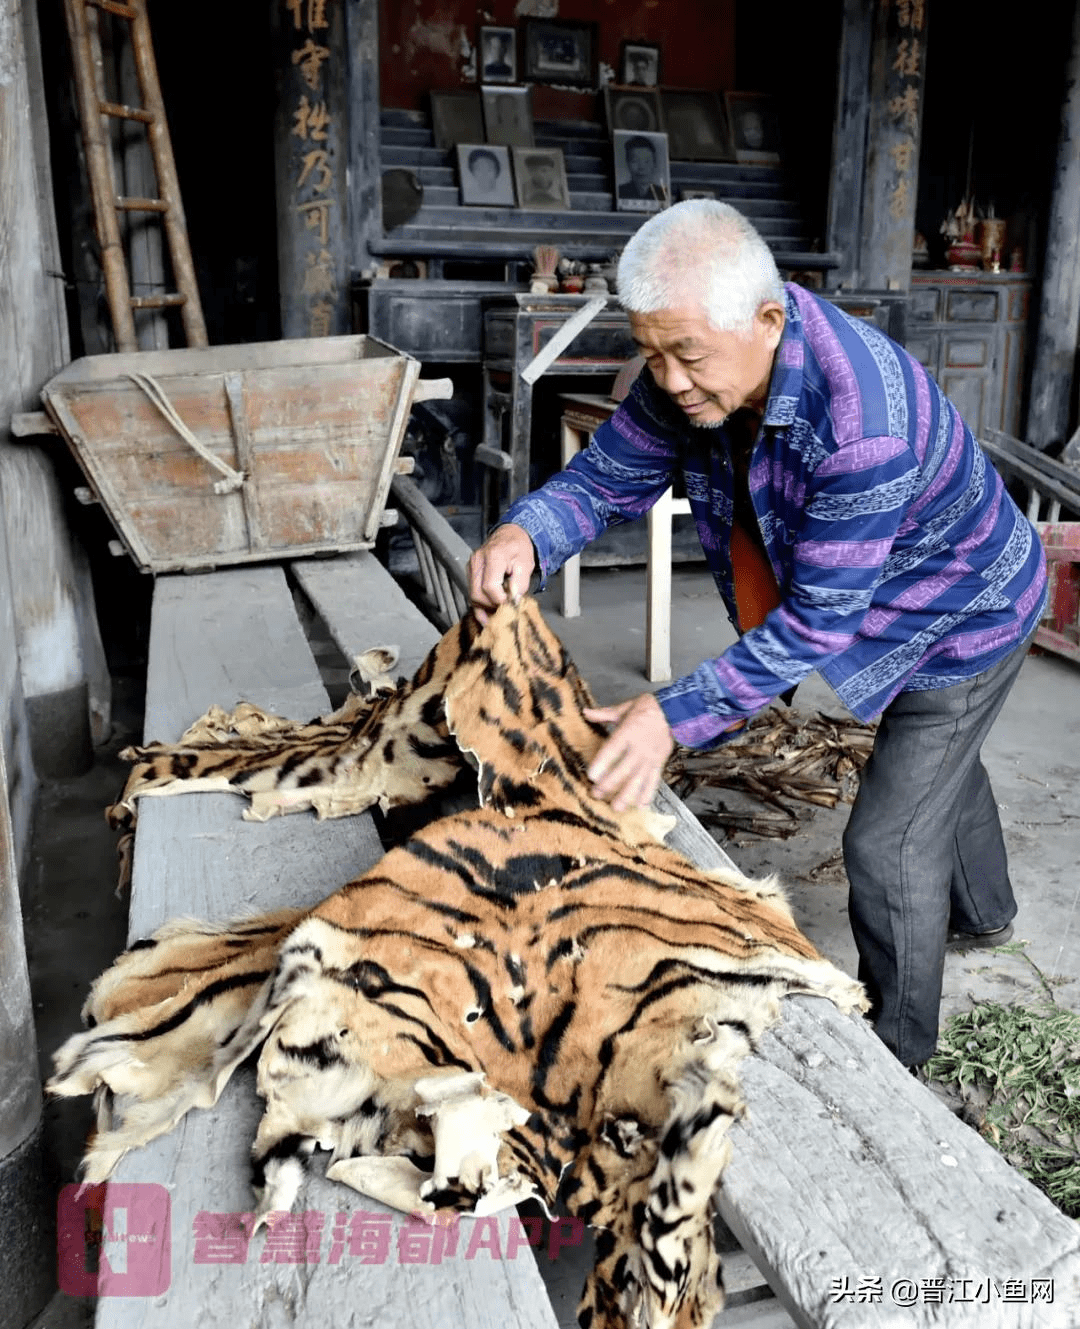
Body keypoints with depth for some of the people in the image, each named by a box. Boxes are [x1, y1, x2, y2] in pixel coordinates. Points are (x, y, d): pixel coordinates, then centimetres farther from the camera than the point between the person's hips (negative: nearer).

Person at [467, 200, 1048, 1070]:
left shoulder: (862, 419, -44)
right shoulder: (694, 367, -20)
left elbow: (819, 619, -39)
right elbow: (608, 475, -14)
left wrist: (679, 716, -43)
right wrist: (525, 533, -36)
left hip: (967, 618, -8)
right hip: (900, 604, 8)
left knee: (888, 842, -1)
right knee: (943, 767, 30)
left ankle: (894, 1055, 25)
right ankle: (984, 914, 61)